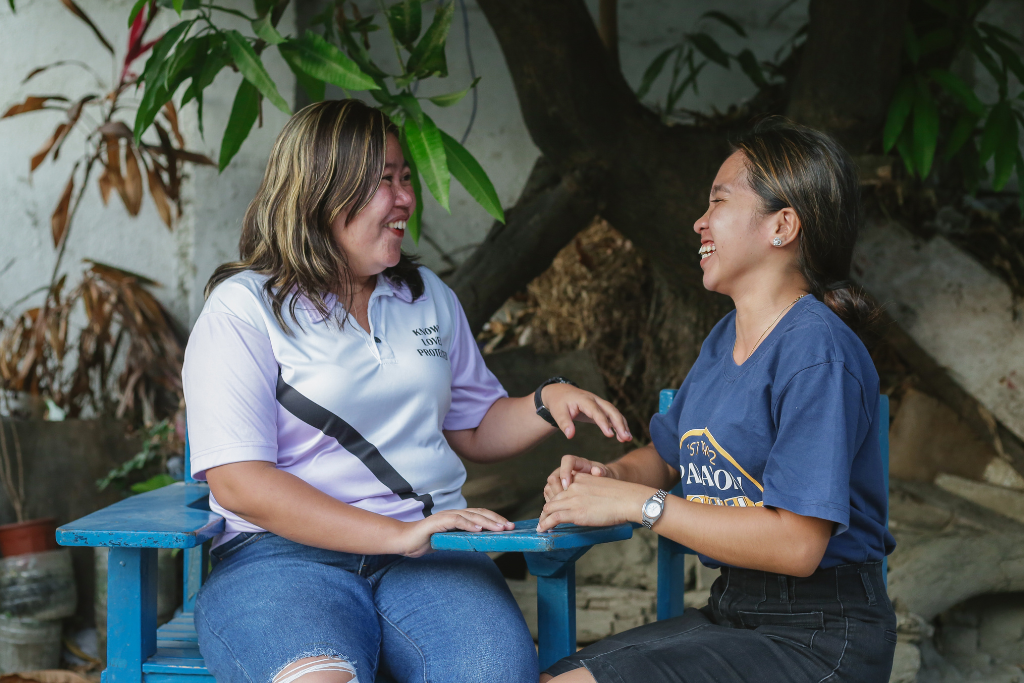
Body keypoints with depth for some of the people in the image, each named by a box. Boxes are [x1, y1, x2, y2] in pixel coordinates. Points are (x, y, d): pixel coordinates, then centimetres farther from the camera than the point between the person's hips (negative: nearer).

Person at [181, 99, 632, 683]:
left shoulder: (429, 296, 21)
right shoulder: (243, 309, 1)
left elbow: (474, 430, 28)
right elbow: (239, 484, -10)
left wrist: (549, 402, 6)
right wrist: (394, 535, -18)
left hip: (430, 546, 4)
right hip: (285, 554, -4)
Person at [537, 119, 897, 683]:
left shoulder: (816, 351, -18)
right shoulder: (723, 340, 11)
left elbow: (796, 543, -24)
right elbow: (666, 456, 24)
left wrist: (637, 503, -19)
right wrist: (607, 476, 0)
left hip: (818, 638, -8)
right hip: (731, 613, 8)